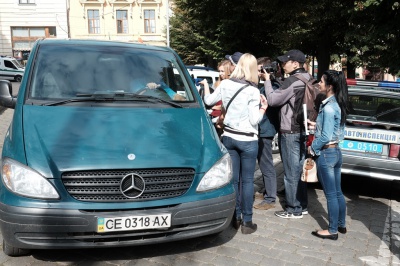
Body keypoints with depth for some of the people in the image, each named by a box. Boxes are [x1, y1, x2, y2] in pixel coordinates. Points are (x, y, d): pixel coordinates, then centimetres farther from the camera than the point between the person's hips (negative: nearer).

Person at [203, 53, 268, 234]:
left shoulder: (225, 84, -1)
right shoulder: (252, 90, -14)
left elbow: (208, 101, 14)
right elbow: (254, 121, -15)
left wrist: (206, 86, 32)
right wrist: (263, 108, 3)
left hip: (229, 137, 4)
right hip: (248, 140, -4)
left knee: (233, 179, 10)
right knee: (247, 180, 3)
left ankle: (236, 218, 21)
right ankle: (247, 222, 10)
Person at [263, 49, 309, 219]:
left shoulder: (293, 81, -17)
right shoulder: (307, 80, 11)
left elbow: (272, 100, -13)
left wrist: (267, 80, -3)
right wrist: (277, 81, 5)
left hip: (290, 132, -9)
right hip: (302, 130, 9)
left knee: (291, 173, 0)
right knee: (299, 170, 16)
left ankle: (294, 210, 10)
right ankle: (302, 206, 26)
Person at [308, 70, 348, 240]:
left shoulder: (328, 107, -20)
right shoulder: (338, 105, 8)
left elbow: (326, 136, -21)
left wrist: (312, 148, -7)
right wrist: (316, 125, 14)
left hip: (326, 153, -9)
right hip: (336, 151, 9)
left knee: (331, 195, 2)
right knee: (337, 193, 18)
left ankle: (332, 231, 14)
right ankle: (341, 225, 31)